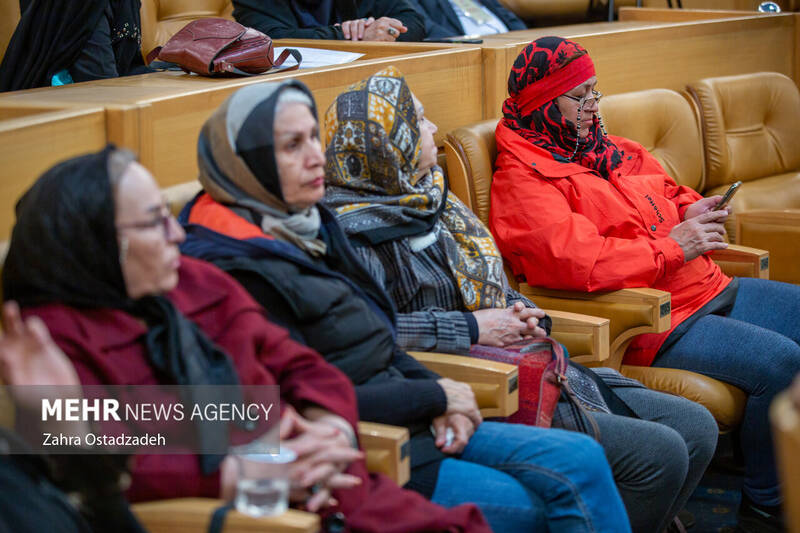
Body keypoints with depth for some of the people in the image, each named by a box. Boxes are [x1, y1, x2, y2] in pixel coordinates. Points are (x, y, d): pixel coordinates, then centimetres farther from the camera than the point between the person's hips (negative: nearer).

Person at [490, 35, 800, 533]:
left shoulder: (609, 150, 19)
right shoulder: (521, 177, -10)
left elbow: (668, 190, 31)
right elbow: (573, 259, -25)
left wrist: (695, 210, 5)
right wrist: (671, 246, -16)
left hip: (712, 291, 10)